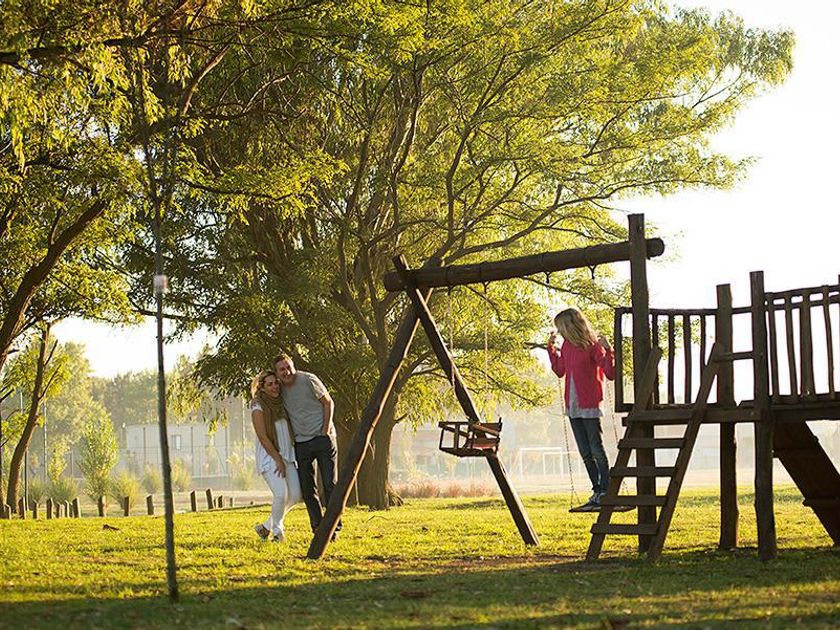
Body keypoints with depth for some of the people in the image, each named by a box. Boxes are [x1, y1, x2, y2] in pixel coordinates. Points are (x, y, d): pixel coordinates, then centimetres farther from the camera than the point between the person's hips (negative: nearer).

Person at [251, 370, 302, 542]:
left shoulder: (281, 404, 11)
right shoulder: (258, 407, -9)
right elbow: (263, 437, -13)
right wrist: (278, 460, -14)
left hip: (287, 455, 7)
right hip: (269, 457, -7)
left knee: (295, 495, -1)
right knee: (281, 494, -19)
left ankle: (268, 526, 15)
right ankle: (277, 530, 4)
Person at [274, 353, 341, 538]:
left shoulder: (308, 380, -9)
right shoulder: (280, 390, 4)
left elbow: (328, 403, -3)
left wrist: (325, 430, -10)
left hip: (322, 438, -4)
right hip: (301, 444, 4)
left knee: (330, 484, -5)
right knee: (307, 489, 1)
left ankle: (334, 527, 1)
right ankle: (318, 528, 8)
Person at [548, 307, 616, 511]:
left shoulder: (592, 346, -12)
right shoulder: (567, 345, 9)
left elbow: (611, 374, -17)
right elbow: (560, 370, 25)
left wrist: (608, 351, -29)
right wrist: (551, 348, 20)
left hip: (589, 406, -8)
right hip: (573, 407, 8)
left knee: (597, 451, -6)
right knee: (586, 454, 9)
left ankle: (605, 493, -4)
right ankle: (597, 493, 15)